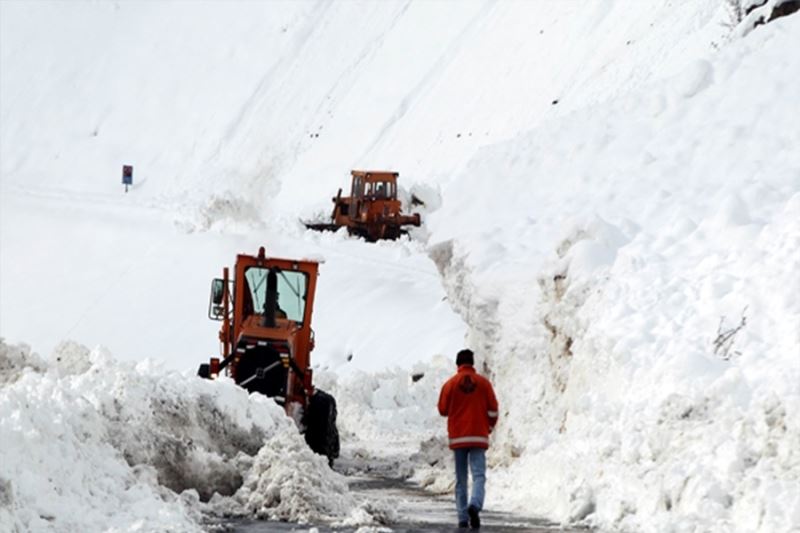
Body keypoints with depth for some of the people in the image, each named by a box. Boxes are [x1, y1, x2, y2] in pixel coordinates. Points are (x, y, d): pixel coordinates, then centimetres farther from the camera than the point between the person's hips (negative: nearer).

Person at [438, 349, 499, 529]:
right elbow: (493, 409, 0)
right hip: (479, 437, -1)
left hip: (458, 437, 1)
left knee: (461, 479, 8)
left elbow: (443, 410, 4)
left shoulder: (450, 384, -2)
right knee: (479, 475, -3)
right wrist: (489, 427, 16)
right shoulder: (483, 382, 0)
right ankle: (475, 505, -30)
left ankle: (463, 518, 4)